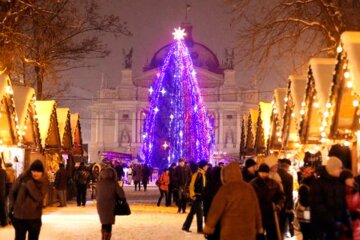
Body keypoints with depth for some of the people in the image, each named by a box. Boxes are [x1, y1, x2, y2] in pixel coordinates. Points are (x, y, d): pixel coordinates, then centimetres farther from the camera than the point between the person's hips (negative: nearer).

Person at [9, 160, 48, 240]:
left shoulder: (44, 182, -7)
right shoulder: (23, 177, -7)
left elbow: (39, 197, -22)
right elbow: (13, 191, 4)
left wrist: (29, 183, -26)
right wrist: (12, 205, -1)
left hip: (34, 217, 1)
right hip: (19, 215, -1)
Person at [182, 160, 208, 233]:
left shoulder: (203, 174, 12)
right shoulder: (197, 174, -16)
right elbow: (191, 185, -19)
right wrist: (193, 195, -20)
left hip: (200, 196, 9)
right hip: (197, 196, -9)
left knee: (192, 212, 14)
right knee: (199, 213, -3)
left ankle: (186, 226, 22)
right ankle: (200, 229, 4)